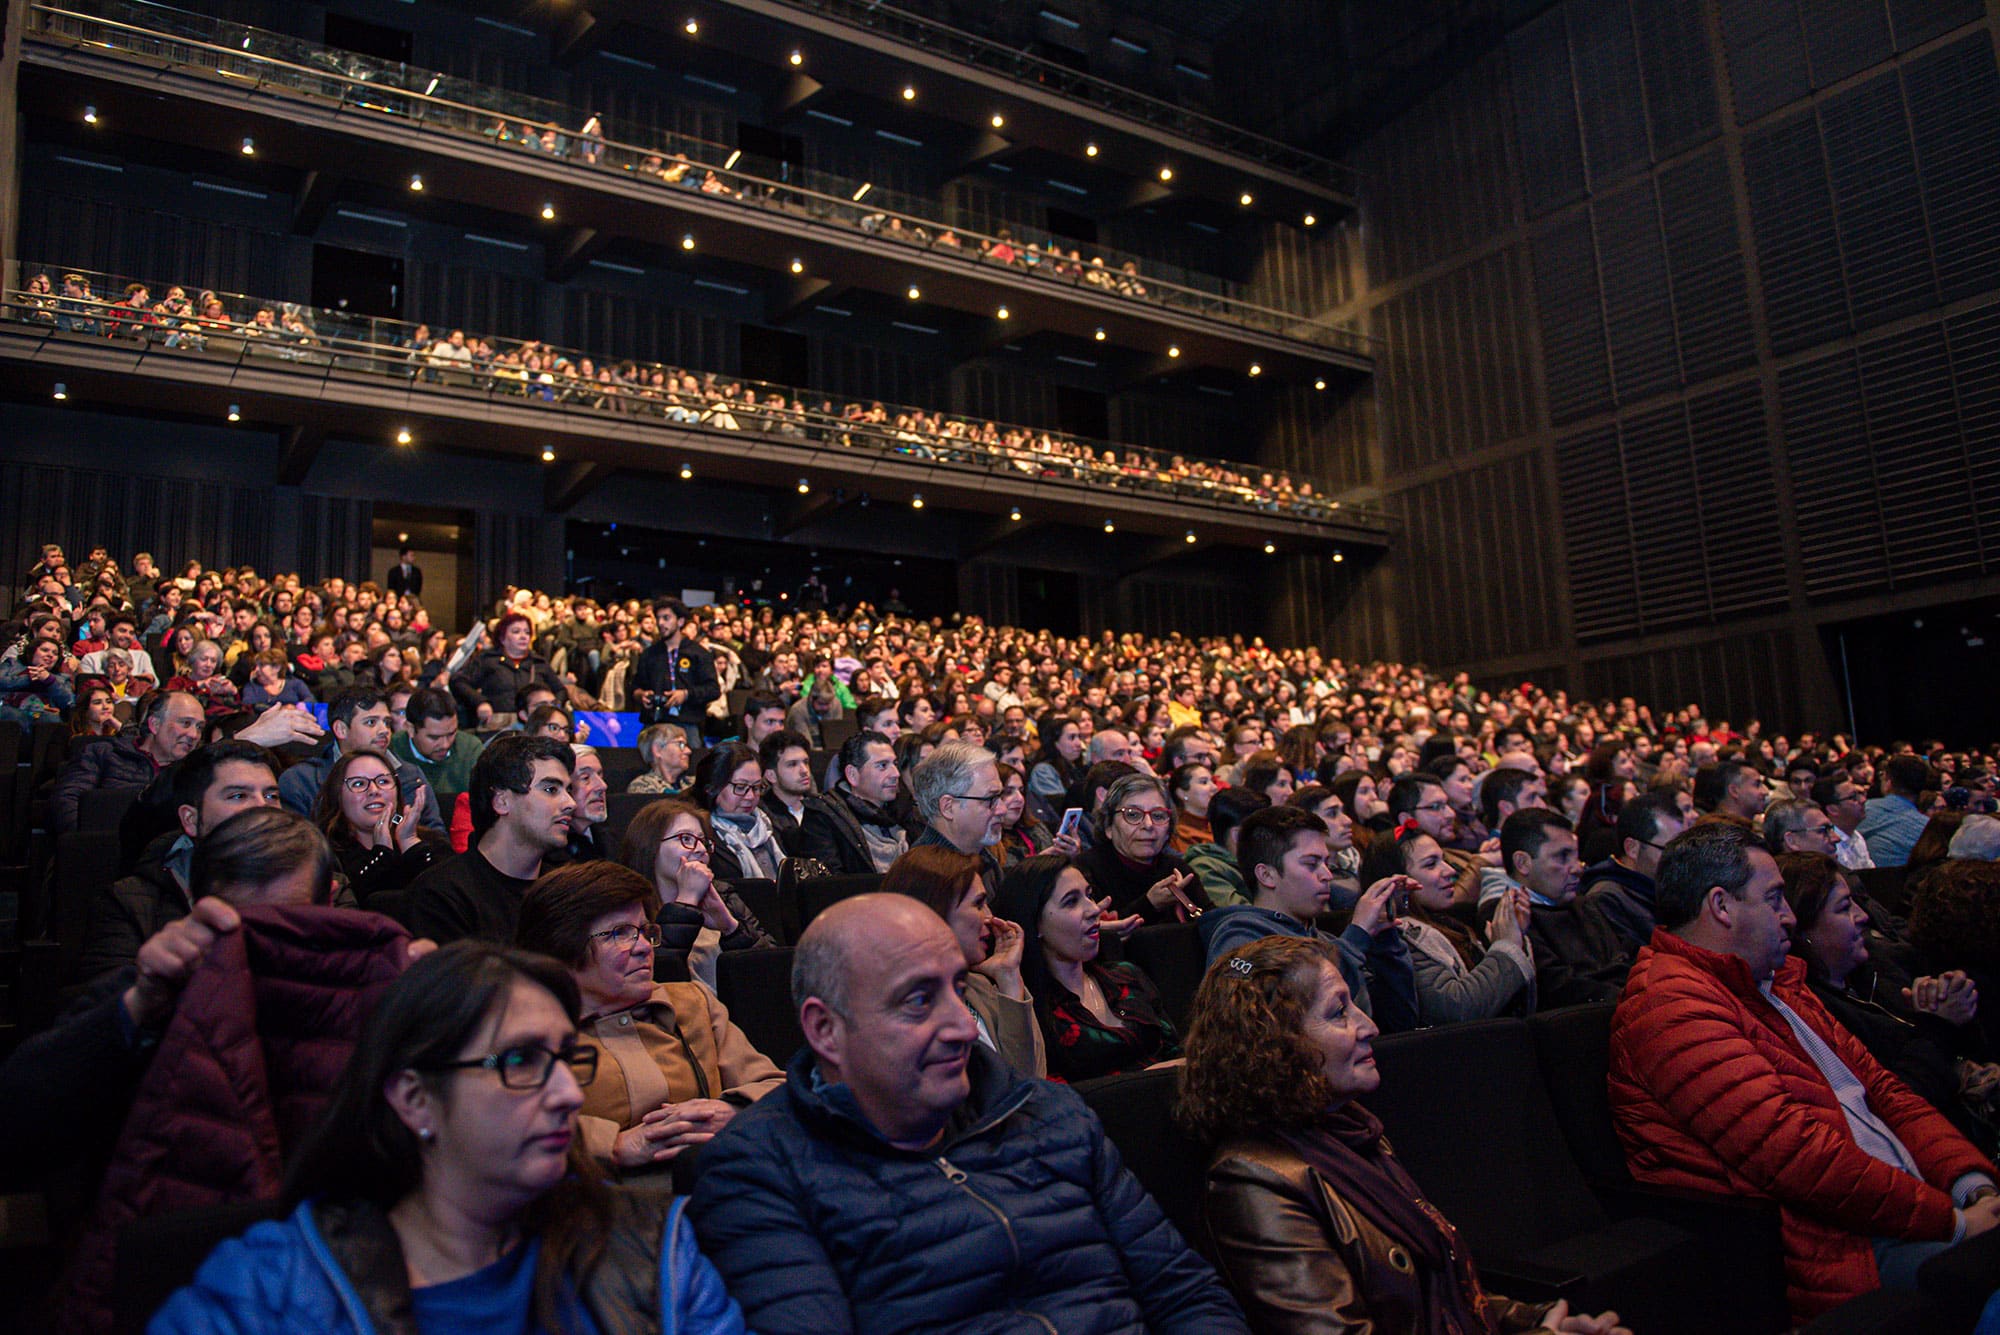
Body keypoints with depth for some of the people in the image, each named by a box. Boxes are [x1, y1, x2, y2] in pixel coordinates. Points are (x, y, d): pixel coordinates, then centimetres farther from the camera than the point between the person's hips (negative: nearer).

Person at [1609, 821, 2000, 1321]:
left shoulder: (1777, 983, 20)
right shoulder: (1671, 1003, -15)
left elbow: (1881, 1085, 15)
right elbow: (1796, 1155, -20)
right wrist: (1953, 1219, -14)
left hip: (1908, 1204, 9)